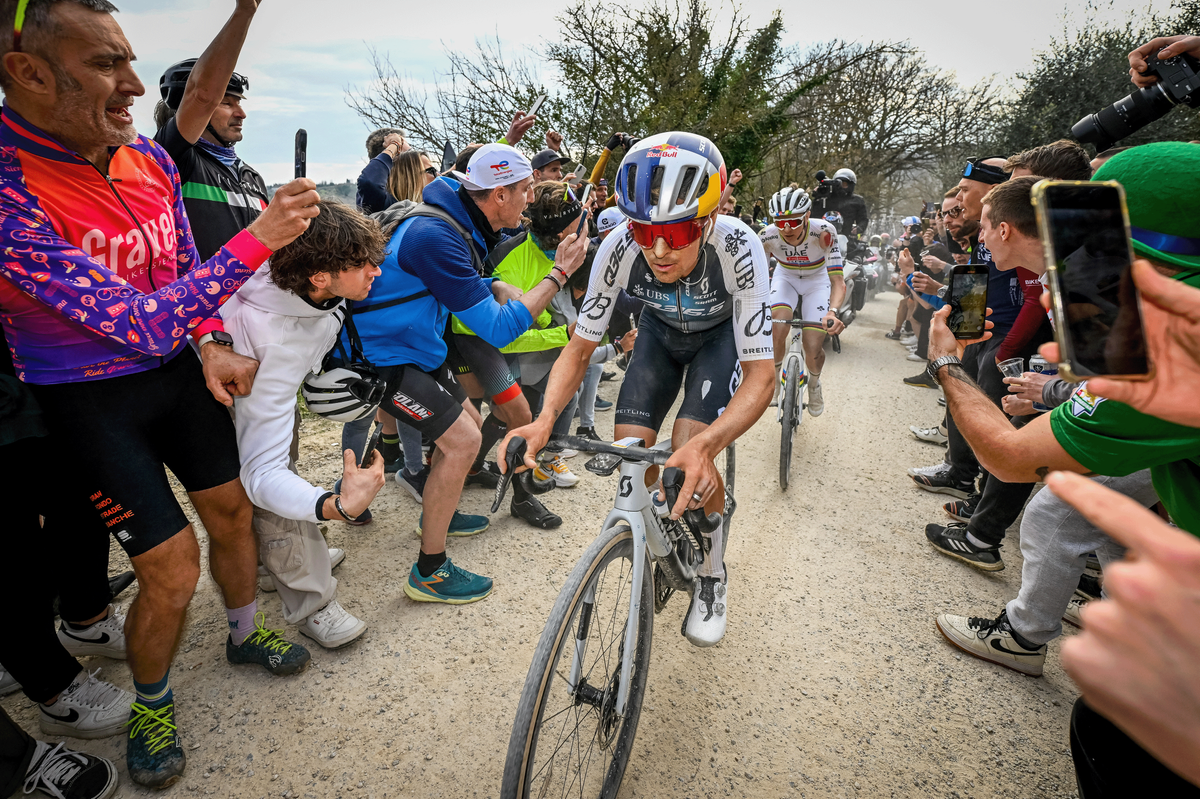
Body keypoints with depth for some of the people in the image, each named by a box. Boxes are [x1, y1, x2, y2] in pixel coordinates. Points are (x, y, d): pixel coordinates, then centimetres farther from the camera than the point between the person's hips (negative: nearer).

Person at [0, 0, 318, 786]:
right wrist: (257, 240, -34)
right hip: (87, 399, -6)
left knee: (233, 510, 15)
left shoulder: (149, 158, -5)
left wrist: (213, 344, -10)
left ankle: (246, 633, 42)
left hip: (178, 369, 6)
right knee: (173, 568, -3)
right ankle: (152, 704, 28)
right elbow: (142, 324, -31)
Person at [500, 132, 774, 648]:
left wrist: (704, 446, -55)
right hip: (660, 330, 3)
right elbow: (581, 348, -21)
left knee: (689, 458, -23)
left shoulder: (738, 248, -39)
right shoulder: (619, 250, -31)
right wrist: (544, 420, -40)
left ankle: (711, 575, 5)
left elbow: (760, 374, -38)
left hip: (722, 333, -3)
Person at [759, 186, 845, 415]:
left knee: (813, 349, -12)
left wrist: (833, 312, -54)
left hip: (816, 280, -1)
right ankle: (774, 377, 3)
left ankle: (814, 383, 23)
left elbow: (838, 281, -34)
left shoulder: (823, 232, -33)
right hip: (785, 278, 1)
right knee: (777, 330, -27)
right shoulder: (767, 236, -28)